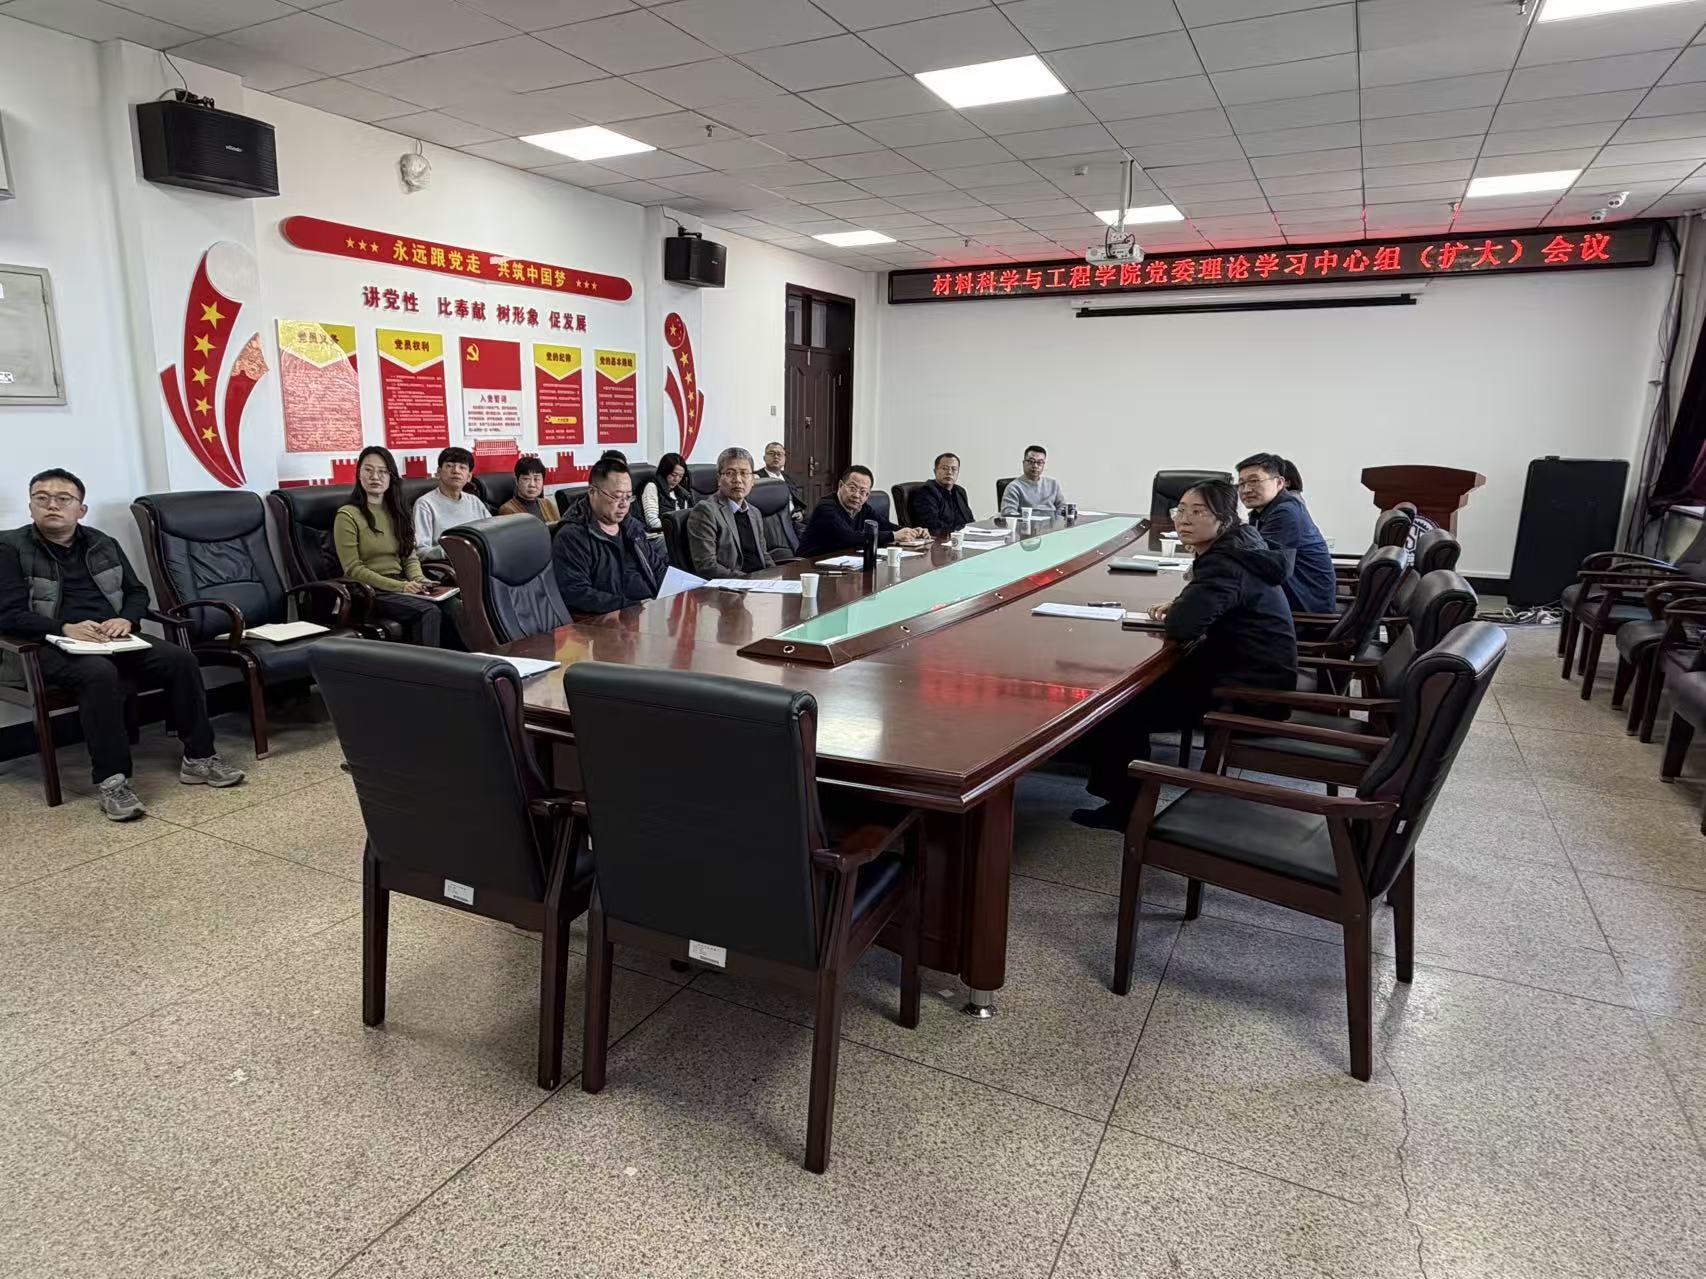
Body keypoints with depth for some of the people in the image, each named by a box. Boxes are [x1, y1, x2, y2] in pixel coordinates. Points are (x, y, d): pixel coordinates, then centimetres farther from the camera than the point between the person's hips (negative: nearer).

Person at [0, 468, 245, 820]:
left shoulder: (103, 545, 16)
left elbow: (137, 592, 19)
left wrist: (126, 620, -5)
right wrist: (67, 628, -22)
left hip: (112, 637, 5)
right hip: (51, 645, -5)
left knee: (180, 659, -20)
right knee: (99, 673, -38)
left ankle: (199, 758, -14)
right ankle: (110, 781, -34)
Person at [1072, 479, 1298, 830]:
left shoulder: (1226, 566, -23)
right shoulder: (1238, 548, 8)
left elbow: (1181, 627, -33)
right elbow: (1203, 607, 21)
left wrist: (1174, 614, -8)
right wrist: (1179, 605, -2)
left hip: (1249, 692, -10)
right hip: (1249, 674, 10)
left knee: (1120, 709, -5)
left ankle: (1126, 807, 11)